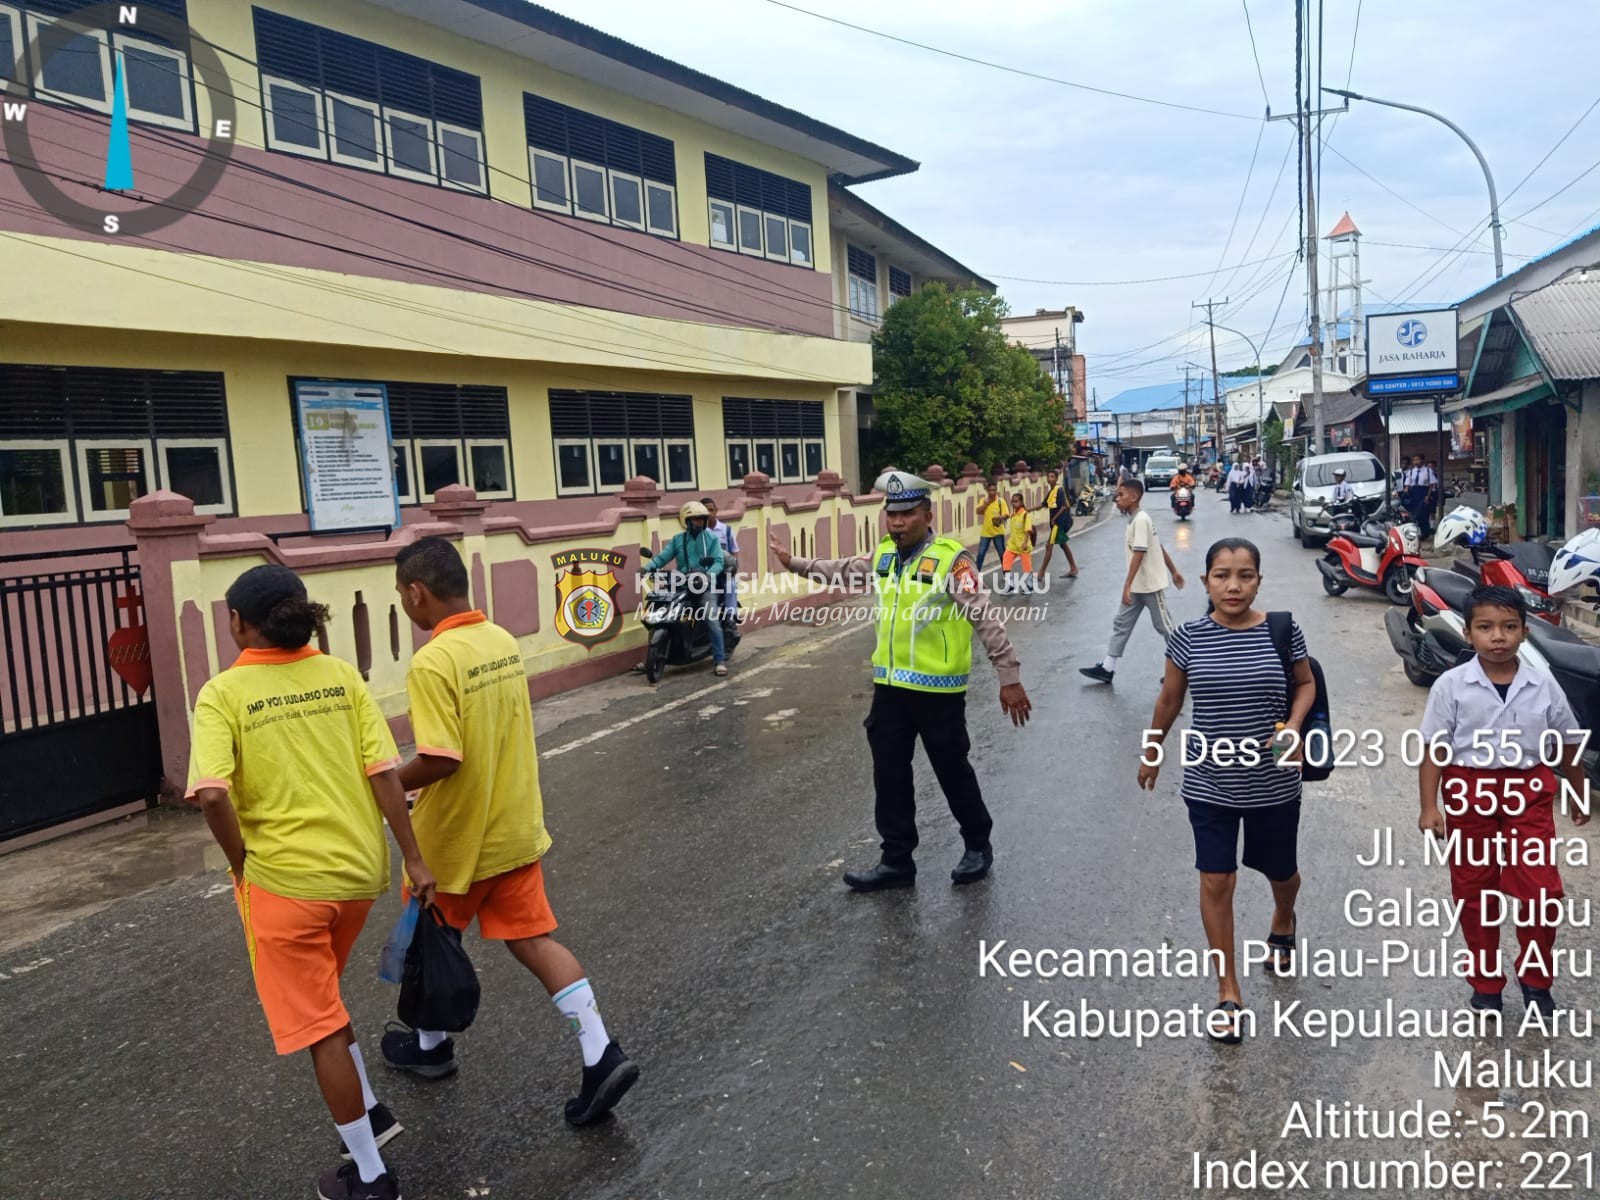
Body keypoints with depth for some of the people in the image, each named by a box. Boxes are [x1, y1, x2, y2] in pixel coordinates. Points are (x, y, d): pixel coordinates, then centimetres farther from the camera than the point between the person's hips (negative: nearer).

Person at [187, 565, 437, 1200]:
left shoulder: (222, 694, -10)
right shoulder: (342, 676, 0)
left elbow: (211, 794, -23)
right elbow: (384, 772, -4)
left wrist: (242, 864, -6)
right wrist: (413, 859, 1)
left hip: (283, 879, -5)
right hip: (358, 868, 5)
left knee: (318, 1027, 10)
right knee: (319, 999, 30)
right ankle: (369, 1110, 37)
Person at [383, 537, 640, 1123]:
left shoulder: (432, 663, -23)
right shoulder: (504, 641, 1)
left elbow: (440, 760, -27)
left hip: (457, 839, -6)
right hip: (517, 829, 6)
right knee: (532, 938, 12)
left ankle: (429, 1045, 41)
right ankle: (601, 1055, 4)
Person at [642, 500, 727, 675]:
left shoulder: (712, 538, 6)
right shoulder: (677, 539, 12)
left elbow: (718, 561, -3)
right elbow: (663, 557, 5)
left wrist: (709, 575, -22)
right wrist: (647, 567, -13)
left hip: (705, 585, -2)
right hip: (681, 585, 3)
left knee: (713, 622, -14)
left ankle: (719, 660, -6)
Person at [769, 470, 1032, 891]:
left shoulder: (951, 558, -15)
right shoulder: (884, 555, 5)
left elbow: (986, 620, -16)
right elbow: (844, 571, 26)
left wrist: (1010, 678, -19)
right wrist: (795, 563, 30)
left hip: (937, 689, -6)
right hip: (890, 686, 6)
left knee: (953, 772, 10)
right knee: (889, 776, 12)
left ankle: (978, 846, 32)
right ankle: (897, 860, 25)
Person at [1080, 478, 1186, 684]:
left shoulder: (1140, 520, -20)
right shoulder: (1137, 519, 10)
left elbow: (1139, 554, -26)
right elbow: (1160, 547, 16)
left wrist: (1127, 585, -29)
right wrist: (1174, 570, 22)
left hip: (1150, 584, -10)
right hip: (1138, 585, 10)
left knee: (1164, 626, 2)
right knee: (1121, 623, 8)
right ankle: (1106, 669, 11)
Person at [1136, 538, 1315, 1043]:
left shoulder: (1282, 631, -13)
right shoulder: (1188, 637, -11)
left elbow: (1306, 684, 3)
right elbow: (1169, 699, 3)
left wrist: (1293, 726, -16)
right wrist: (1151, 751, 14)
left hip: (1273, 784, 1)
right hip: (1209, 783, 0)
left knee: (1280, 872, 21)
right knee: (1216, 882, 3)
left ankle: (1282, 924, 57)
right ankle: (1228, 993, 18)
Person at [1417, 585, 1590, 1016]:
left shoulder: (1544, 686, -3)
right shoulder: (1451, 685, -10)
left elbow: (1568, 745, 10)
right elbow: (1434, 749, -7)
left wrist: (1580, 798, 19)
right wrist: (1430, 806, -11)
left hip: (1528, 794, 1)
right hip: (1469, 794, -1)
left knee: (1541, 892, -2)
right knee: (1473, 894, 10)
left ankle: (1535, 979, 23)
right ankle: (1485, 982, 28)